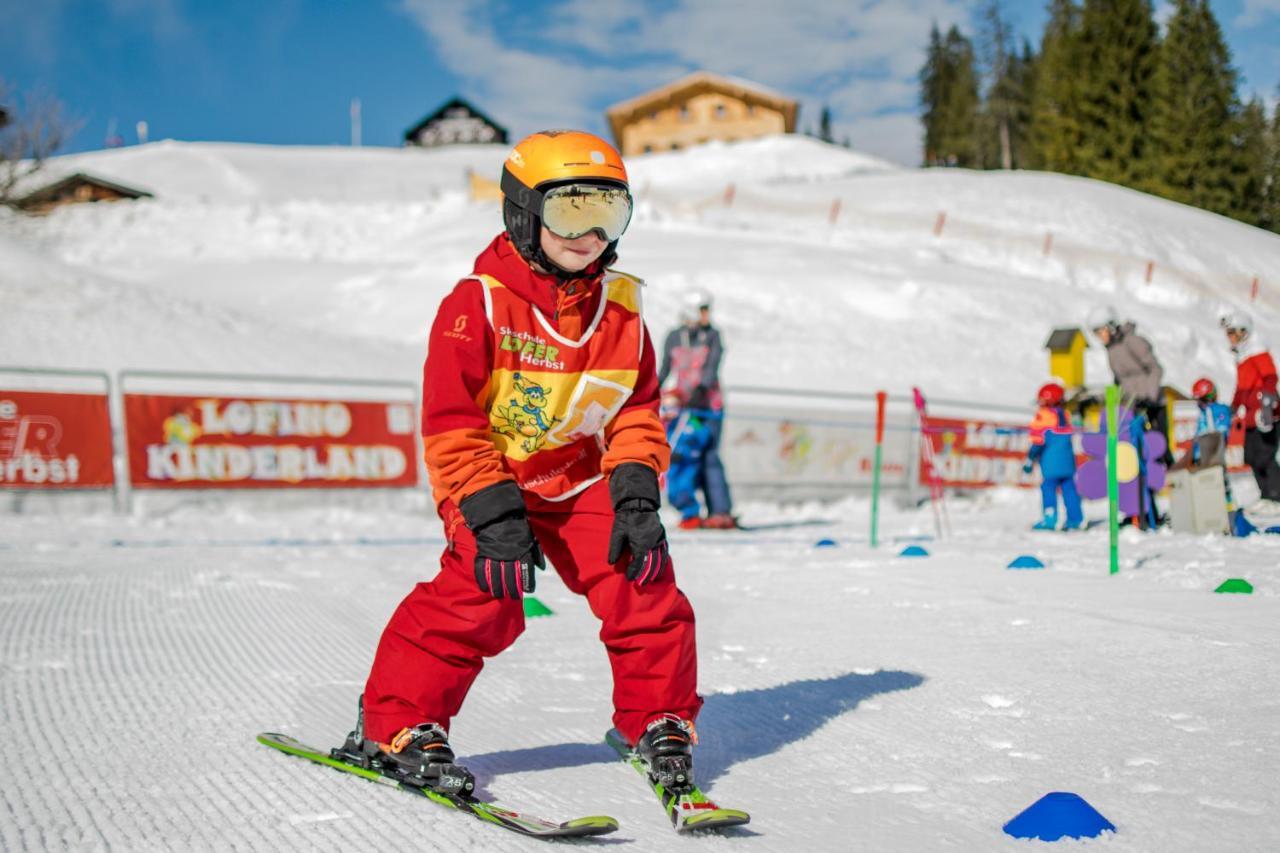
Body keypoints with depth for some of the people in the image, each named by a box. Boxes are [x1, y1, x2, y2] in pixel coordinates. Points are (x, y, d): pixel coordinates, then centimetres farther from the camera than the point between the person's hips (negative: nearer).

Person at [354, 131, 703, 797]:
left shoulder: (620, 309, 1)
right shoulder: (477, 304, -14)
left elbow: (637, 411, 6)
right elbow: (450, 421, -16)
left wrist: (636, 491, -9)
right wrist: (490, 509, -23)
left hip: (581, 479, 4)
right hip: (487, 481, -4)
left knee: (644, 585, -9)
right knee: (482, 596, -21)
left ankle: (658, 720, 11)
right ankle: (397, 725, -4)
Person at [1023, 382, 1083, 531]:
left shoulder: (1043, 415, -9)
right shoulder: (1065, 415, 14)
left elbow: (1038, 441, -14)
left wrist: (1030, 460, -11)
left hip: (1051, 462, -7)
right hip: (1068, 461, 7)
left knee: (1048, 487, -3)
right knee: (1069, 488, 10)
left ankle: (1050, 518, -9)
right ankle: (1076, 518, 11)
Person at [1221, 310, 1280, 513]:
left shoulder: (1258, 352, -7)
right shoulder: (1242, 355, 21)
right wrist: (1235, 408, 28)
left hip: (1263, 414, -10)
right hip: (1250, 417, 10)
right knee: (1251, 457, 8)